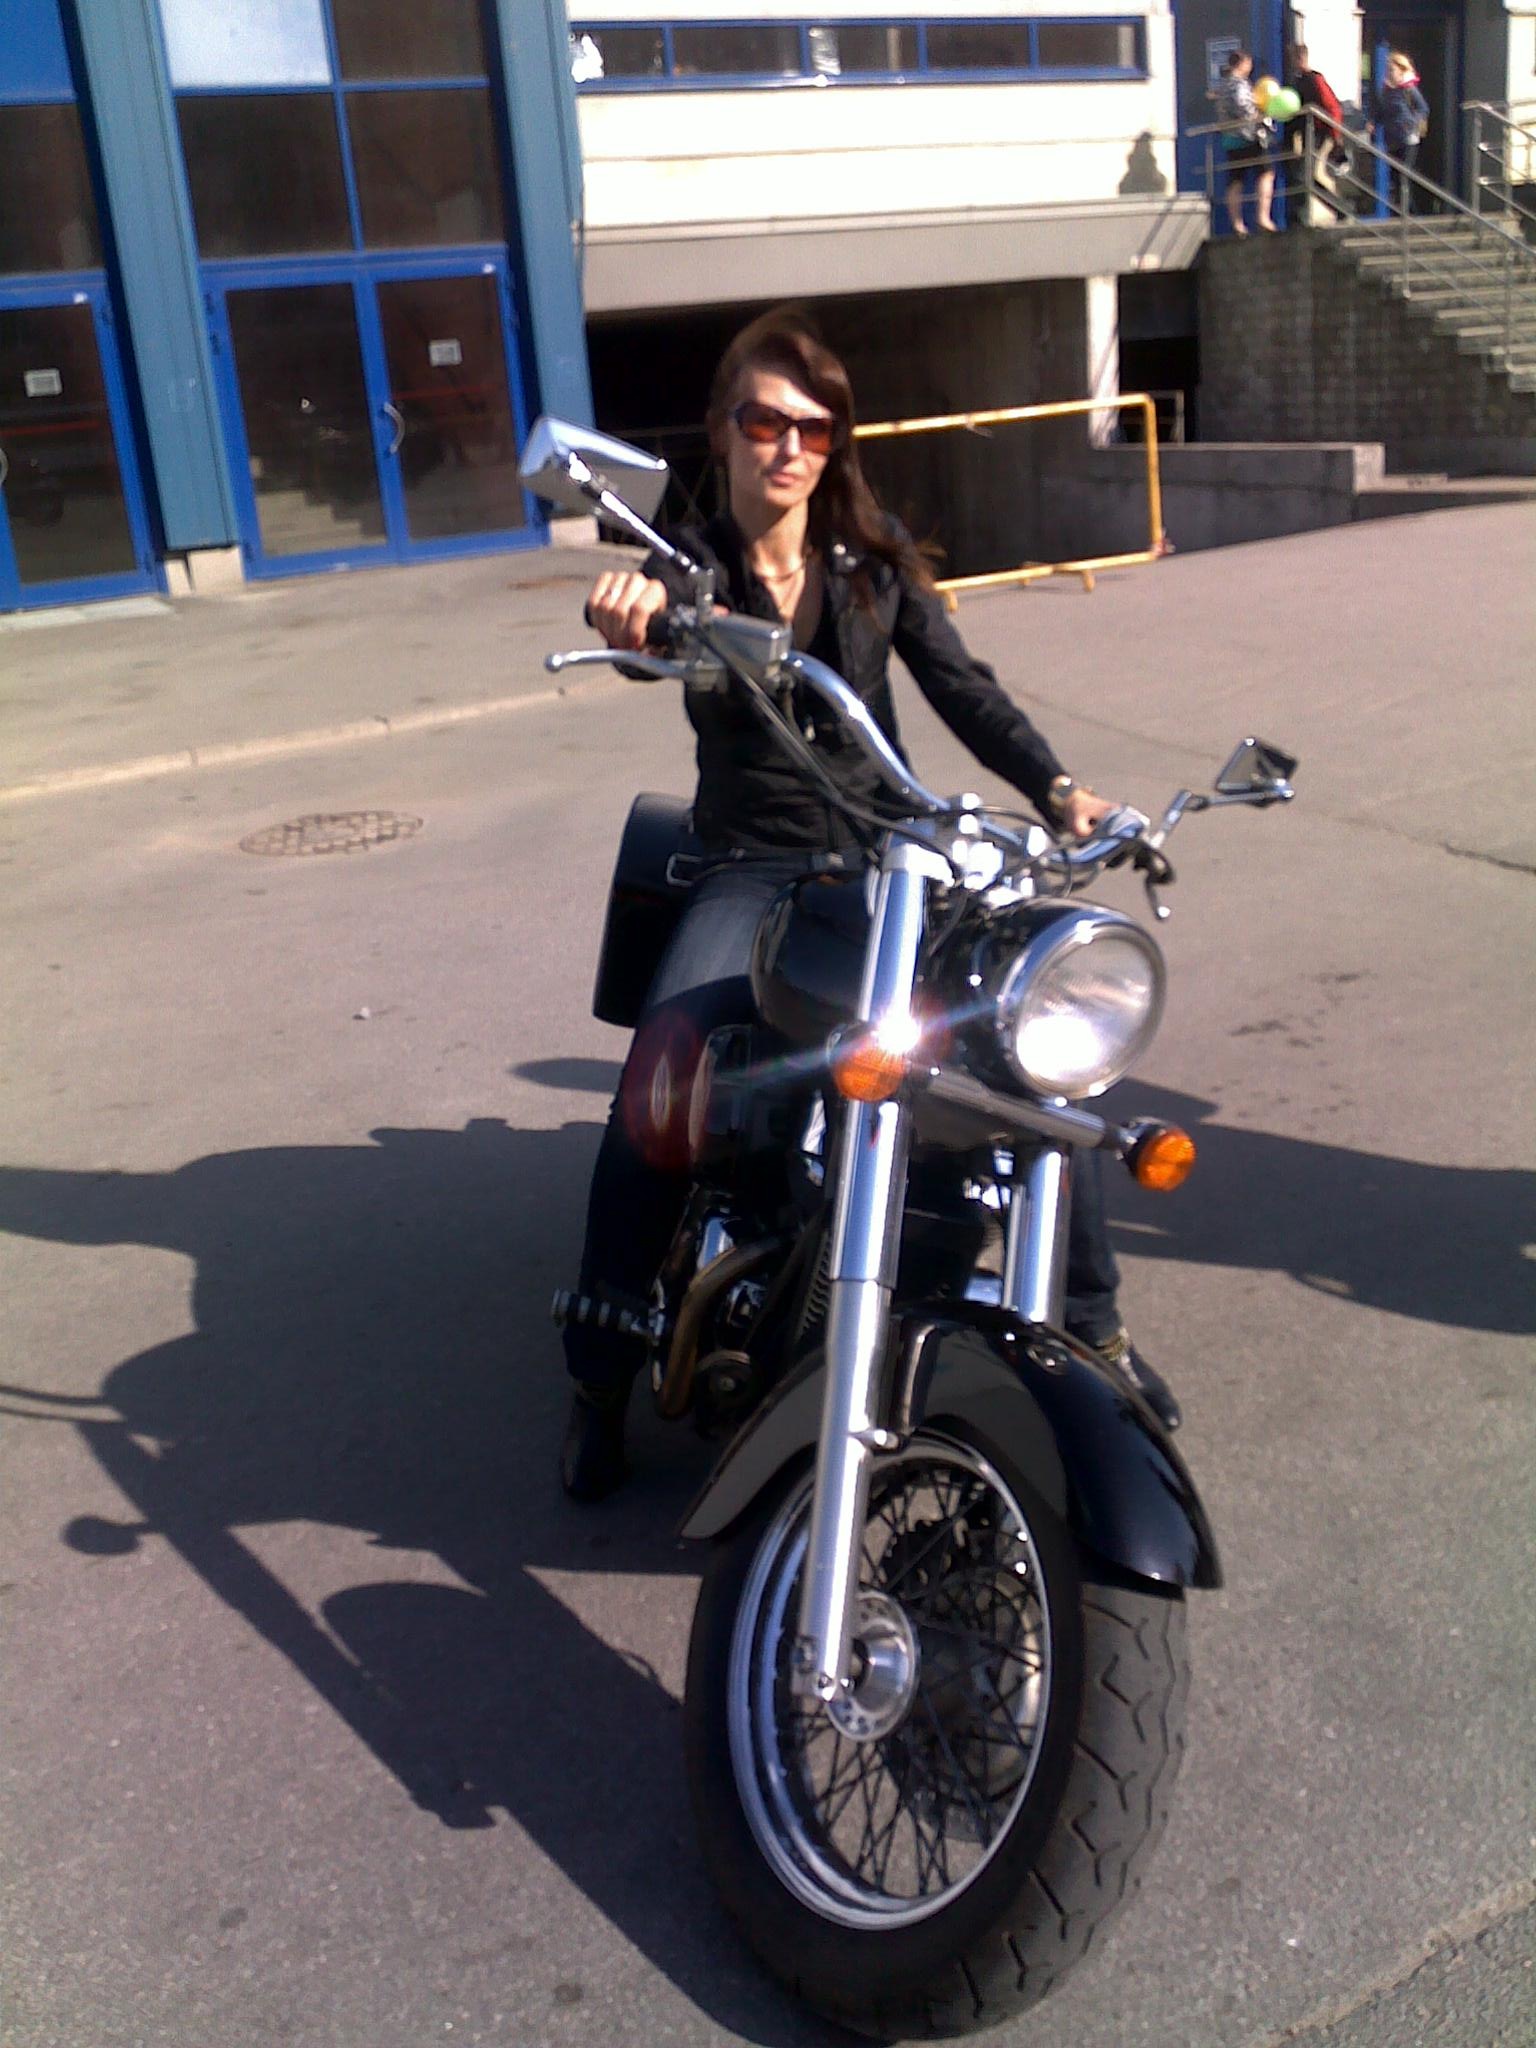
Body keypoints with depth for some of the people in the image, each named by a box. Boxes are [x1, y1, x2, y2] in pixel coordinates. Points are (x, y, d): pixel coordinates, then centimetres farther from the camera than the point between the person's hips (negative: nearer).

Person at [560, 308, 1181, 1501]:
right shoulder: (691, 565, -2)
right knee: (659, 1075, -27)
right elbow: (654, 622, -26)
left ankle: (1093, 1319, 2)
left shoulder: (873, 553, 5)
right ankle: (601, 1375, -12)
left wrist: (1055, 789, -13)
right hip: (754, 868, -2)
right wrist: (630, 613, -52)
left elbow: (962, 687, 3)